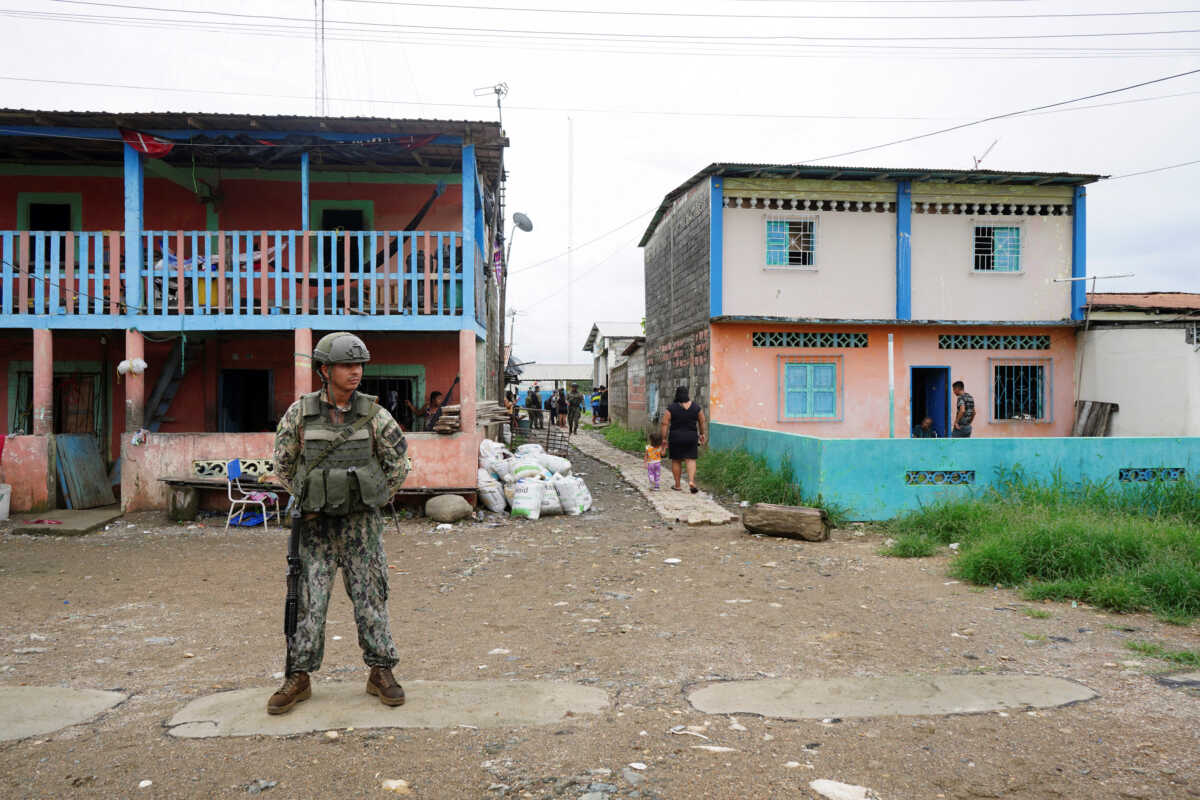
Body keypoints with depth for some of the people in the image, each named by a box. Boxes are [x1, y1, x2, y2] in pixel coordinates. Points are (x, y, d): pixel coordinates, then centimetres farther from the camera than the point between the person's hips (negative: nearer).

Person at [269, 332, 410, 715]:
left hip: (361, 524, 0)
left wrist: (373, 499, 8)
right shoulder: (300, 412, -5)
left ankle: (381, 673, 17)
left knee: (370, 597, 5)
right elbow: (283, 463, 9)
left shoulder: (374, 414, -5)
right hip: (316, 524, 0)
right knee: (309, 600, 4)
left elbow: (400, 462, 7)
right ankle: (298, 678, 17)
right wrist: (310, 498, 8)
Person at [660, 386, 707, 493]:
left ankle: (677, 485, 15)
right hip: (691, 437, 1)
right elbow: (702, 422, 7)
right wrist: (702, 434, 20)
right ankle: (691, 481, -12)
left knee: (676, 461, 9)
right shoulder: (695, 407, -2)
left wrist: (664, 439, -4)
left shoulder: (671, 408, -9)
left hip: (675, 437, -1)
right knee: (691, 459, 6)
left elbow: (665, 424, -10)